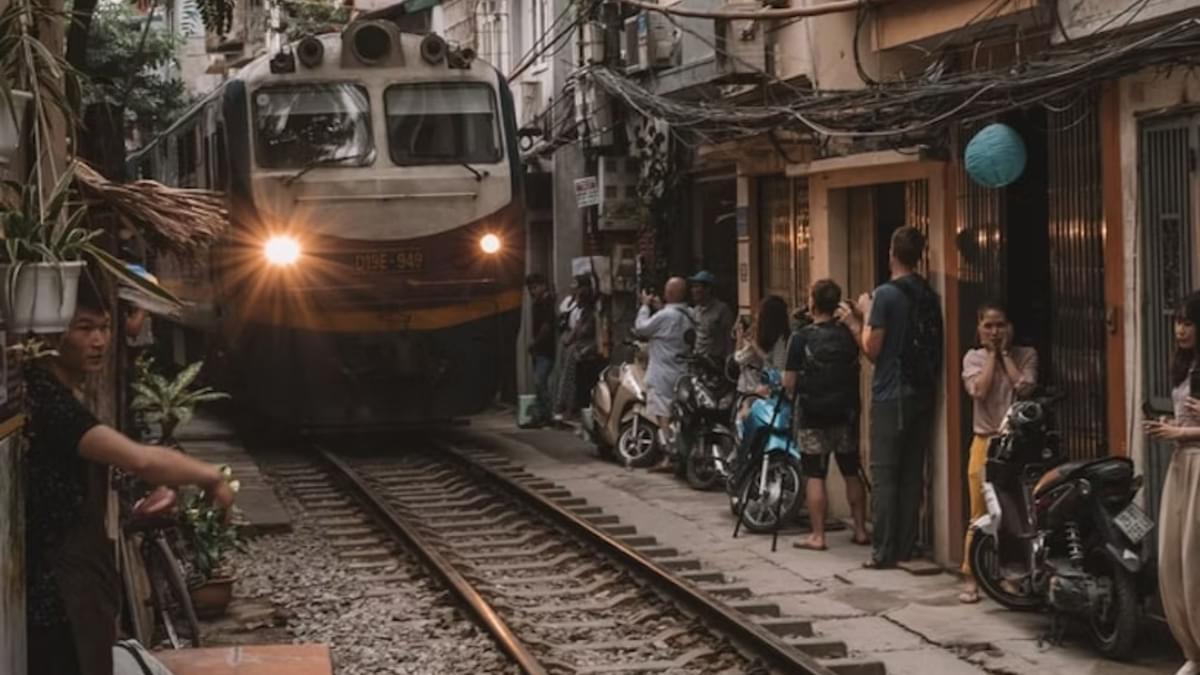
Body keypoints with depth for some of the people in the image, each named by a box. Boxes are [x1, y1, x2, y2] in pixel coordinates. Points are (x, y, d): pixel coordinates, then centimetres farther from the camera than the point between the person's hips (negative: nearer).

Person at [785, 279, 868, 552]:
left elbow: (789, 382, -10)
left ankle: (817, 536, -2)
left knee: (815, 475, 0)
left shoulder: (802, 338, -12)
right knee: (851, 473, 13)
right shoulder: (848, 335, 1)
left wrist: (798, 393, 8)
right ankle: (860, 530, 16)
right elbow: (857, 371, 10)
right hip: (846, 413, 4)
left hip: (813, 416, -4)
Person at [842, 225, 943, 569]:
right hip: (923, 395, 6)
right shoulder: (930, 297, 8)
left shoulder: (886, 295, -12)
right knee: (913, 473, 9)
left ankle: (883, 551, -5)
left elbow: (872, 349, -10)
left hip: (891, 396, -6)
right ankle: (906, 546, 12)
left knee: (884, 474, -3)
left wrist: (865, 314, 5)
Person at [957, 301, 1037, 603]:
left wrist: (1005, 352, -3)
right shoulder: (974, 358, 7)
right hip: (986, 441, 0)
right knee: (980, 515, -1)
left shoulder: (1026, 355, 6)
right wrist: (992, 354, -2)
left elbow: (1023, 387, -12)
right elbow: (979, 390, -11)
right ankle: (971, 578, 2)